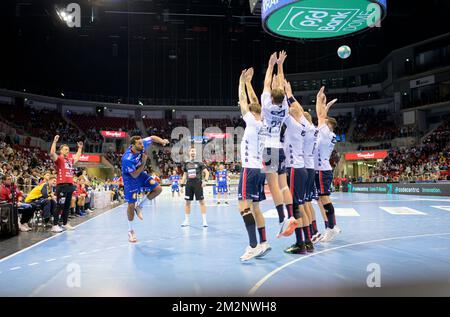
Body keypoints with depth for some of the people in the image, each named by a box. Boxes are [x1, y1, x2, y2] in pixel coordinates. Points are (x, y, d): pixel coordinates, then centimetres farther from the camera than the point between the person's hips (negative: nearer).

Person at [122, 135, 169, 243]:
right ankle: (130, 231, 16)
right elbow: (134, 175, -26)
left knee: (158, 189, -6)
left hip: (140, 174, 6)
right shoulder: (127, 159, -35)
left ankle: (139, 206, 12)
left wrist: (162, 141, -21)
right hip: (130, 178, -6)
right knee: (131, 204, -2)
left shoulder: (142, 145, -20)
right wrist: (143, 162, -28)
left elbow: (152, 137, -2)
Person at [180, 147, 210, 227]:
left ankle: (204, 220, 1)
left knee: (201, 201, -4)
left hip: (198, 184, -3)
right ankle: (187, 220, 17)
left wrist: (205, 181, -17)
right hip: (189, 184, 4)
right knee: (187, 202, 5)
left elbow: (207, 172, -3)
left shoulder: (199, 163, 1)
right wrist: (182, 184, 11)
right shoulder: (186, 164, 11)